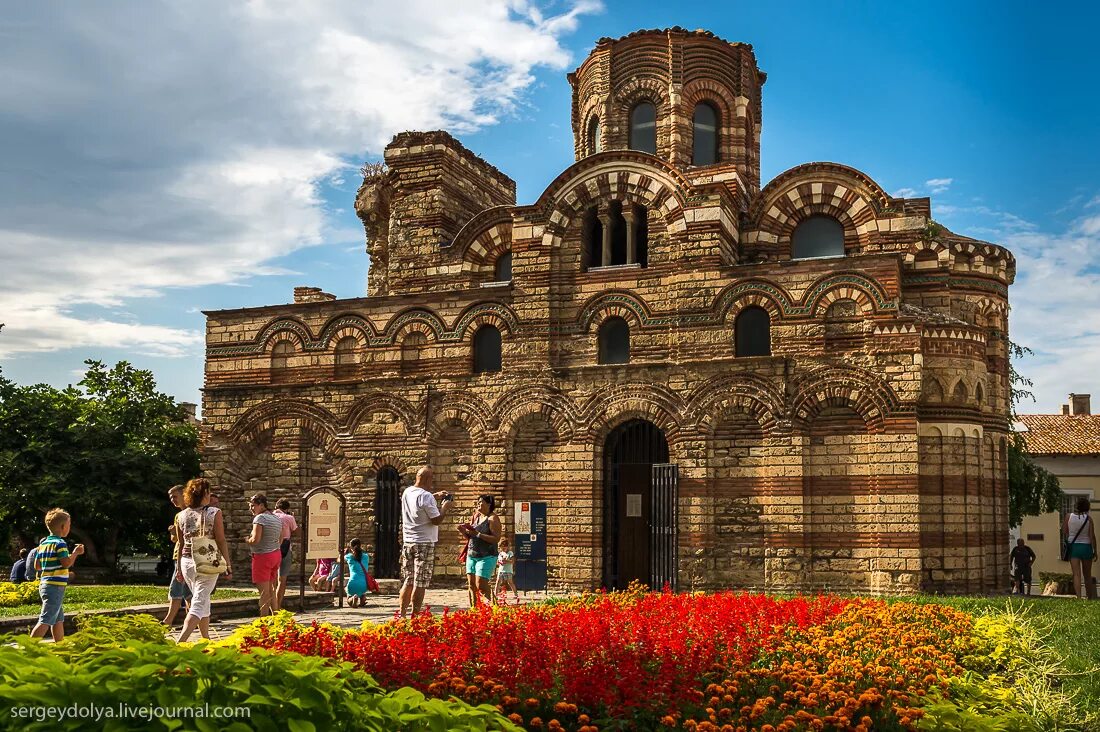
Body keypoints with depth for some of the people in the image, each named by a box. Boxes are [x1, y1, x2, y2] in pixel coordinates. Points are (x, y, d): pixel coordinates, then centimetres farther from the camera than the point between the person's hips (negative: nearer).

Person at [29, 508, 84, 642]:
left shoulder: (43, 543, 13)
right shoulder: (60, 543, -12)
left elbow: (36, 566, 16)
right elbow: (67, 563, -20)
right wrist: (76, 552, -5)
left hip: (44, 584, 9)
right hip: (56, 586, -9)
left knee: (59, 619, 18)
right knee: (46, 621, -11)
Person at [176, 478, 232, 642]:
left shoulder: (181, 516, 4)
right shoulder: (214, 513, -9)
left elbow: (181, 544, 10)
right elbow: (220, 541, -9)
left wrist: (179, 568, 18)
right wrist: (228, 564, -3)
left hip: (187, 562, 5)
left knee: (203, 602, 20)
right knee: (198, 605, -5)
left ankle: (206, 640, 28)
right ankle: (181, 642, -21)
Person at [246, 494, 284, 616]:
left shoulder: (260, 518, -15)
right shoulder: (277, 518, 12)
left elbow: (255, 539, -21)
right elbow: (280, 538, 18)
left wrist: (247, 540, -2)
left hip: (263, 556, -9)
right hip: (276, 554, 9)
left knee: (264, 592, -6)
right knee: (271, 590, 15)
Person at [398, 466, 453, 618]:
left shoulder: (407, 492, 8)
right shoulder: (426, 497, -17)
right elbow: (437, 520, -16)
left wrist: (435, 496, 24)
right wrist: (445, 507, 0)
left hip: (407, 542, 8)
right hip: (424, 543, -8)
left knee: (408, 581, 14)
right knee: (420, 583, -3)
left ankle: (402, 614, 14)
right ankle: (415, 616, -3)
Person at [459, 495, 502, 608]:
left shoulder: (492, 518, -6)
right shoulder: (475, 517, 15)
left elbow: (496, 538, -16)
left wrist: (478, 534, -20)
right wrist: (463, 532, 1)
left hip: (486, 557, -7)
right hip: (471, 555, 7)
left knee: (481, 585, -14)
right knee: (471, 585, 2)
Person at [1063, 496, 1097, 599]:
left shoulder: (1069, 516, -6)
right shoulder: (1088, 518, -8)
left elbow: (1064, 531, 4)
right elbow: (1092, 536, -7)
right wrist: (1095, 551, 0)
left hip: (1073, 546, 0)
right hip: (1086, 547, 1)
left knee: (1077, 574, -7)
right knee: (1087, 575, 15)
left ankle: (1078, 597, -20)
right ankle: (1088, 597, 24)